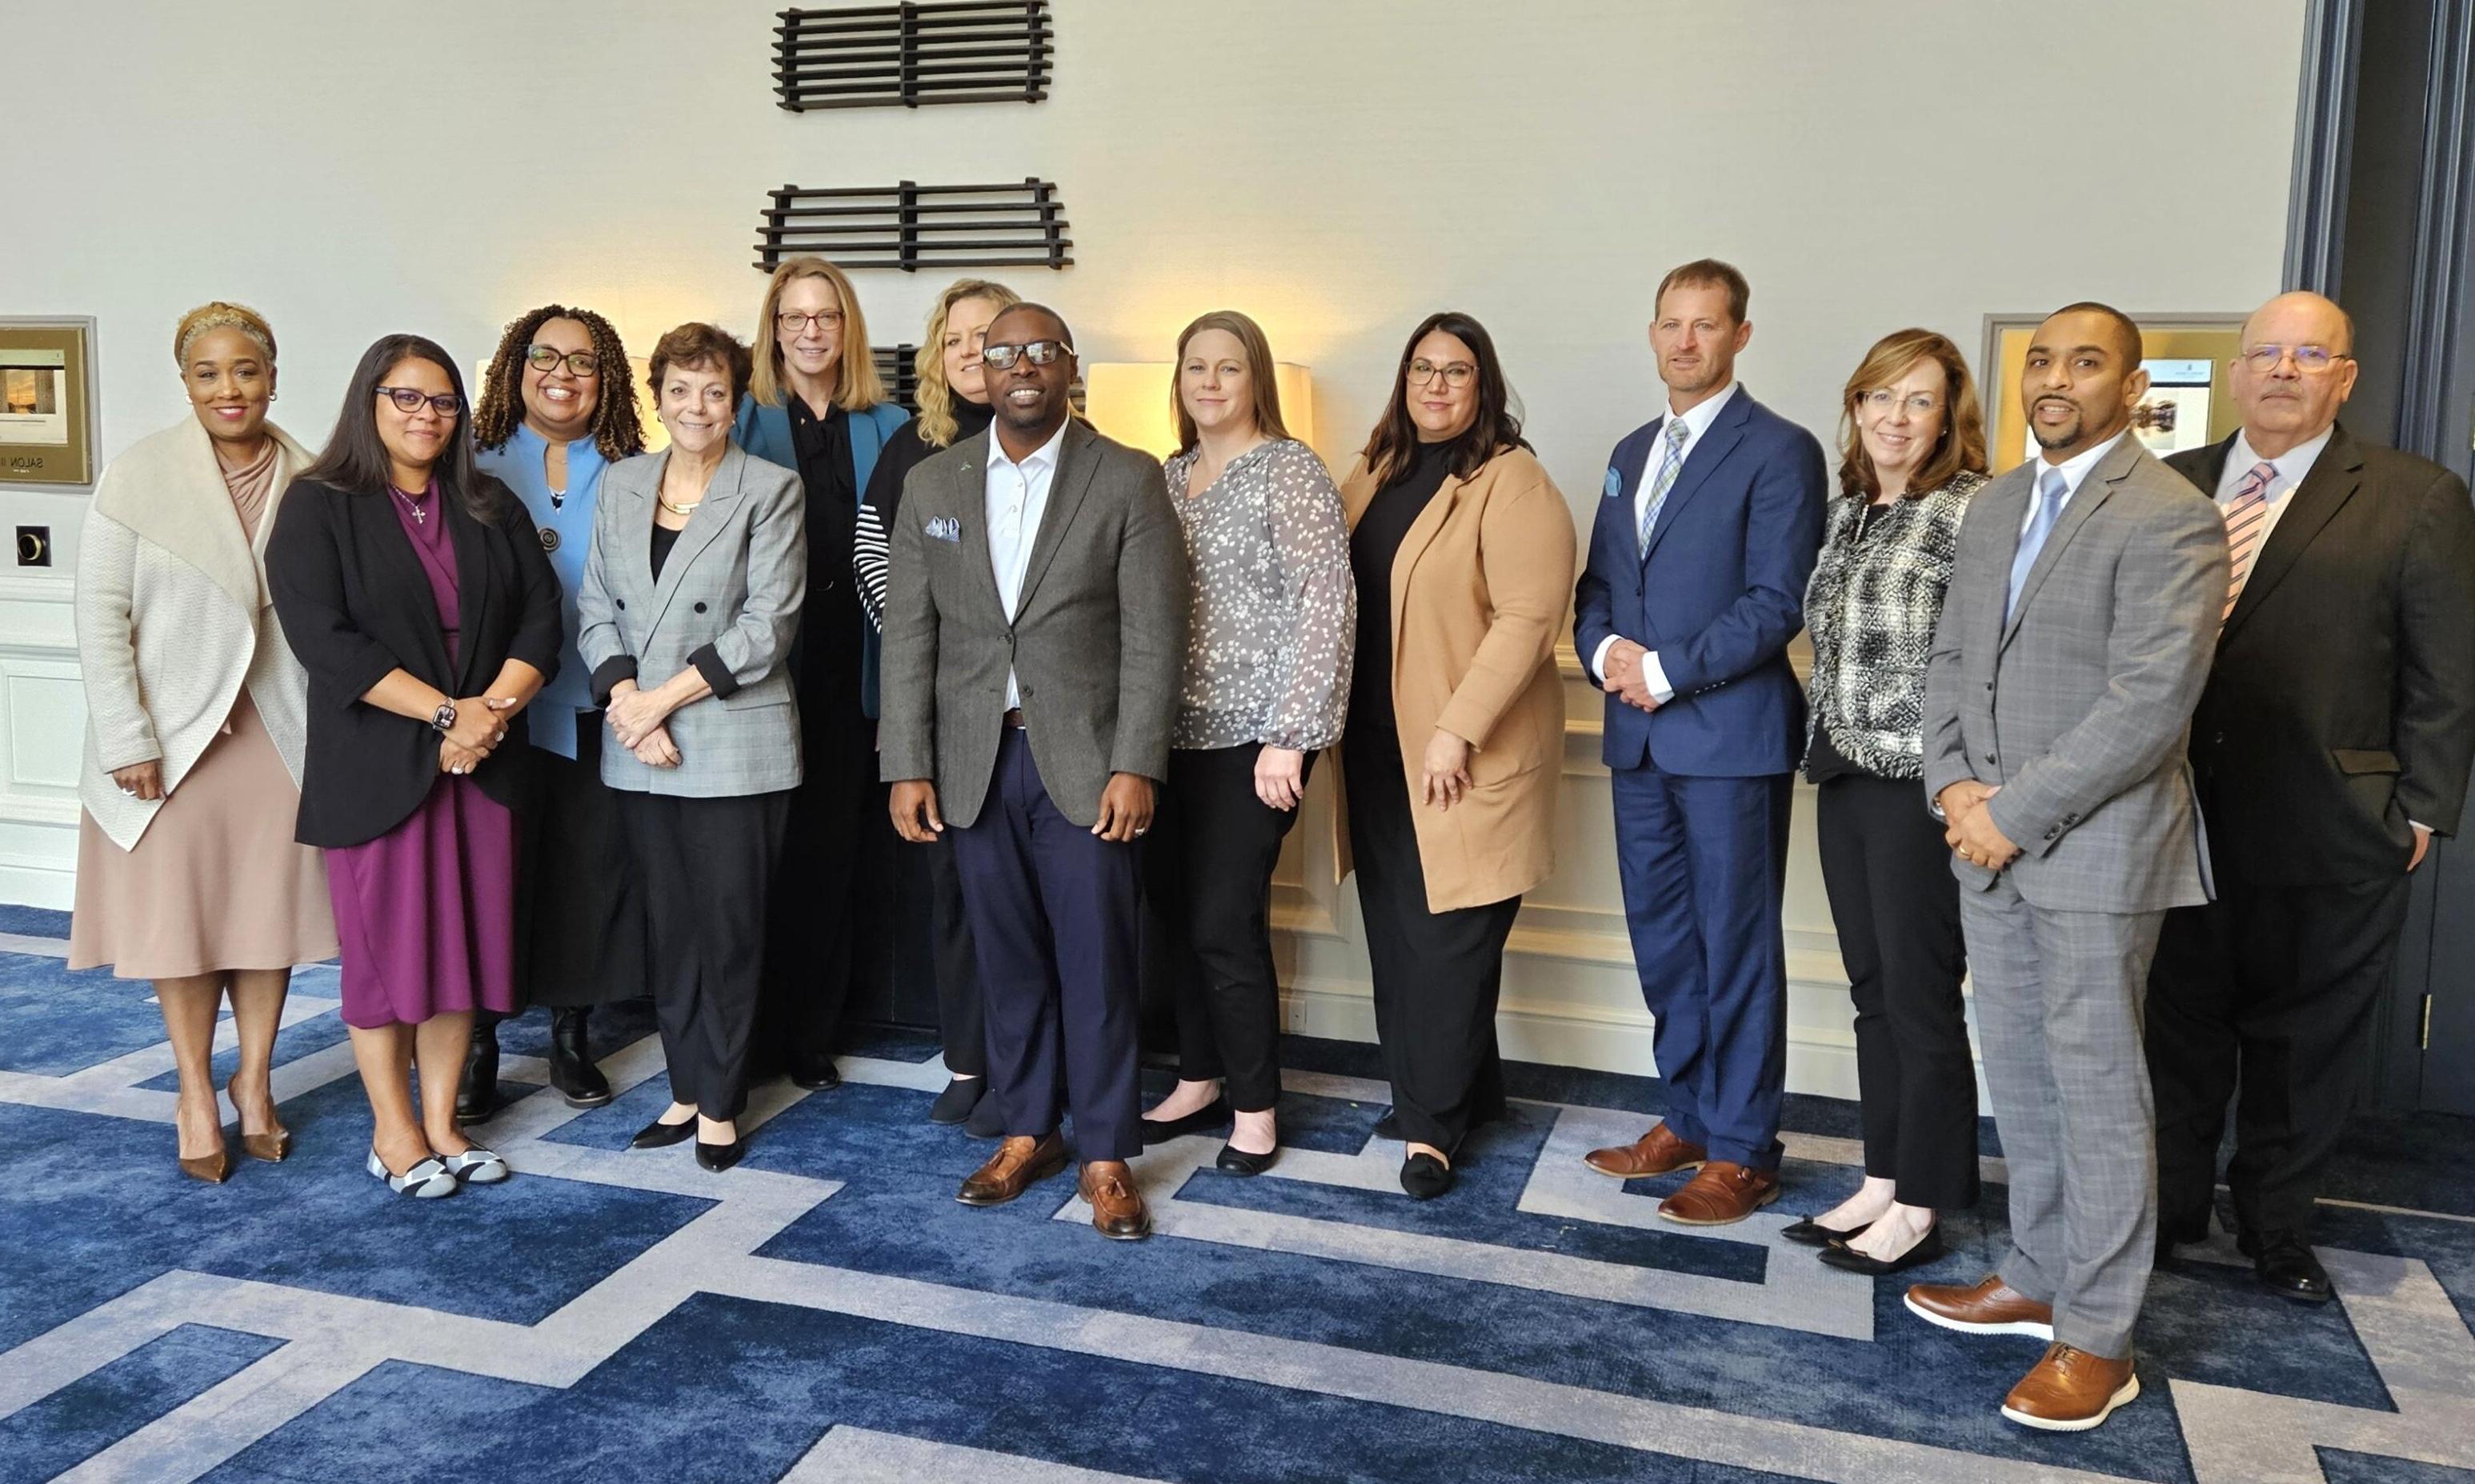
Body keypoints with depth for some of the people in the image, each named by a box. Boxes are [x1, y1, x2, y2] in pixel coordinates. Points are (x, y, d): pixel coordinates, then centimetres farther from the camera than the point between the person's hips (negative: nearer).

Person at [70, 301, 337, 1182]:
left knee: (268, 910, 8)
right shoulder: (140, 476, -5)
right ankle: (195, 1095, 19)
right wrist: (127, 739, -12)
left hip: (277, 732, 2)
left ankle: (254, 1085, 23)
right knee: (179, 913, 5)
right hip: (172, 734, -2)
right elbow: (101, 616, -7)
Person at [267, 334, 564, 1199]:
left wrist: (493, 710, -11)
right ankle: (394, 1135, 14)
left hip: (482, 762, 4)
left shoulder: (490, 508, 12)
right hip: (376, 763, -4)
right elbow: (324, 637, -12)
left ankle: (441, 1124, 17)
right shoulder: (319, 507, -1)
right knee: (386, 943, 2)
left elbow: (540, 616, 5)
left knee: (464, 939, 6)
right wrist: (444, 712, -17)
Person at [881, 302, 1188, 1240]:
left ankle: (1107, 1155, 14)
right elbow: (909, 636, 6)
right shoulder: (932, 486, 8)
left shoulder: (1127, 481, -2)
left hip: (1084, 759, -3)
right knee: (1008, 958, 11)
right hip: (976, 762, 3)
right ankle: (1028, 1133, 26)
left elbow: (1153, 635, -6)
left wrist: (1134, 766, -13)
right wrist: (908, 767, -1)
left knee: (1096, 960, 1)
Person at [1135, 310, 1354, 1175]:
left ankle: (1254, 1106, 12)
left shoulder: (1289, 470, -6)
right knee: (1177, 911, 10)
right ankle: (1199, 1081, 27)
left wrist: (1290, 736, -17)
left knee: (1225, 923, -5)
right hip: (1175, 737, 6)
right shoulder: (1169, 477, 13)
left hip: (1252, 740, -6)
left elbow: (1327, 605, -12)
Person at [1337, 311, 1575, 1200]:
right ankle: (1467, 1092, 26)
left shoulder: (1511, 482, -10)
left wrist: (1457, 731, -20)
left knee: (1448, 936, -2)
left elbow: (1528, 619, -17)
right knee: (1393, 930, 11)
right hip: (1376, 744, 7)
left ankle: (1433, 1122, 11)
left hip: (1466, 754, -7)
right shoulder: (1375, 473, 13)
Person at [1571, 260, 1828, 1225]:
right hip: (1640, 736, 7)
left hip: (1731, 734, -7)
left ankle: (1740, 1152, 12)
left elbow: (1777, 602, -13)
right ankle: (1688, 1118, 28)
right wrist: (1605, 651, -5)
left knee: (1736, 943, 2)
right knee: (1661, 936, 13)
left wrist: (1668, 671, -16)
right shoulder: (1632, 452, 16)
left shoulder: (1778, 450, -6)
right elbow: (1598, 582, 15)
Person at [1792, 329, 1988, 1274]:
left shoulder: (1974, 510, -10)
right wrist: (1825, 748, 16)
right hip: (1845, 777, 7)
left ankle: (1919, 1211, 14)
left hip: (1920, 783, -7)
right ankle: (1881, 1182, 25)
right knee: (1873, 991, 14)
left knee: (1921, 997, 2)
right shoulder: (1845, 509, 12)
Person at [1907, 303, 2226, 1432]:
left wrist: (2016, 812, -17)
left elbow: (2149, 704, -19)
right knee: (2019, 1076, 15)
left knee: (2097, 1089, 2)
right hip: (1990, 840, 7)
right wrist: (1954, 784, -2)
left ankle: (2097, 1338, 14)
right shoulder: (1994, 506, 12)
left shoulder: (2170, 519, -12)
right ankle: (2039, 1278, 30)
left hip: (2096, 847, -7)